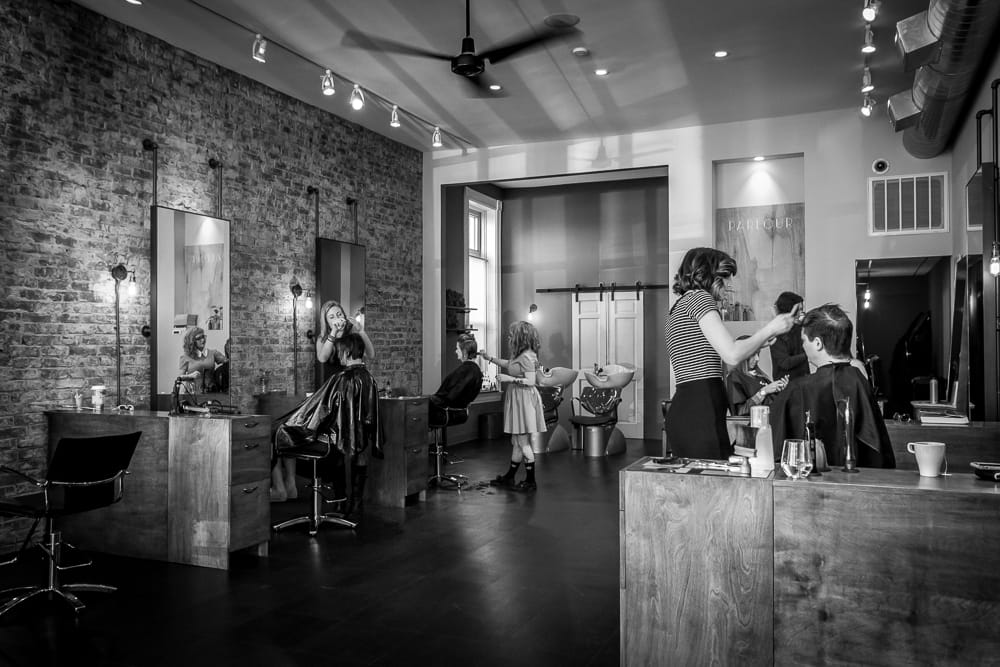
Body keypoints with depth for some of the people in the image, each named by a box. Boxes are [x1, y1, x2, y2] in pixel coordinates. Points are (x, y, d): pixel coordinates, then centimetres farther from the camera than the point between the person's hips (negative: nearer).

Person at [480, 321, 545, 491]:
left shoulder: (526, 357, -18)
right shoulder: (519, 355, 11)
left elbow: (530, 381, -22)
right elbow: (509, 365, 30)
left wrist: (510, 379, -17)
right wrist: (490, 358, 28)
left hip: (524, 400, -10)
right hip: (516, 399, 10)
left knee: (523, 441, -3)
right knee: (517, 442, 16)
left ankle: (531, 481, 6)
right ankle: (509, 477, 25)